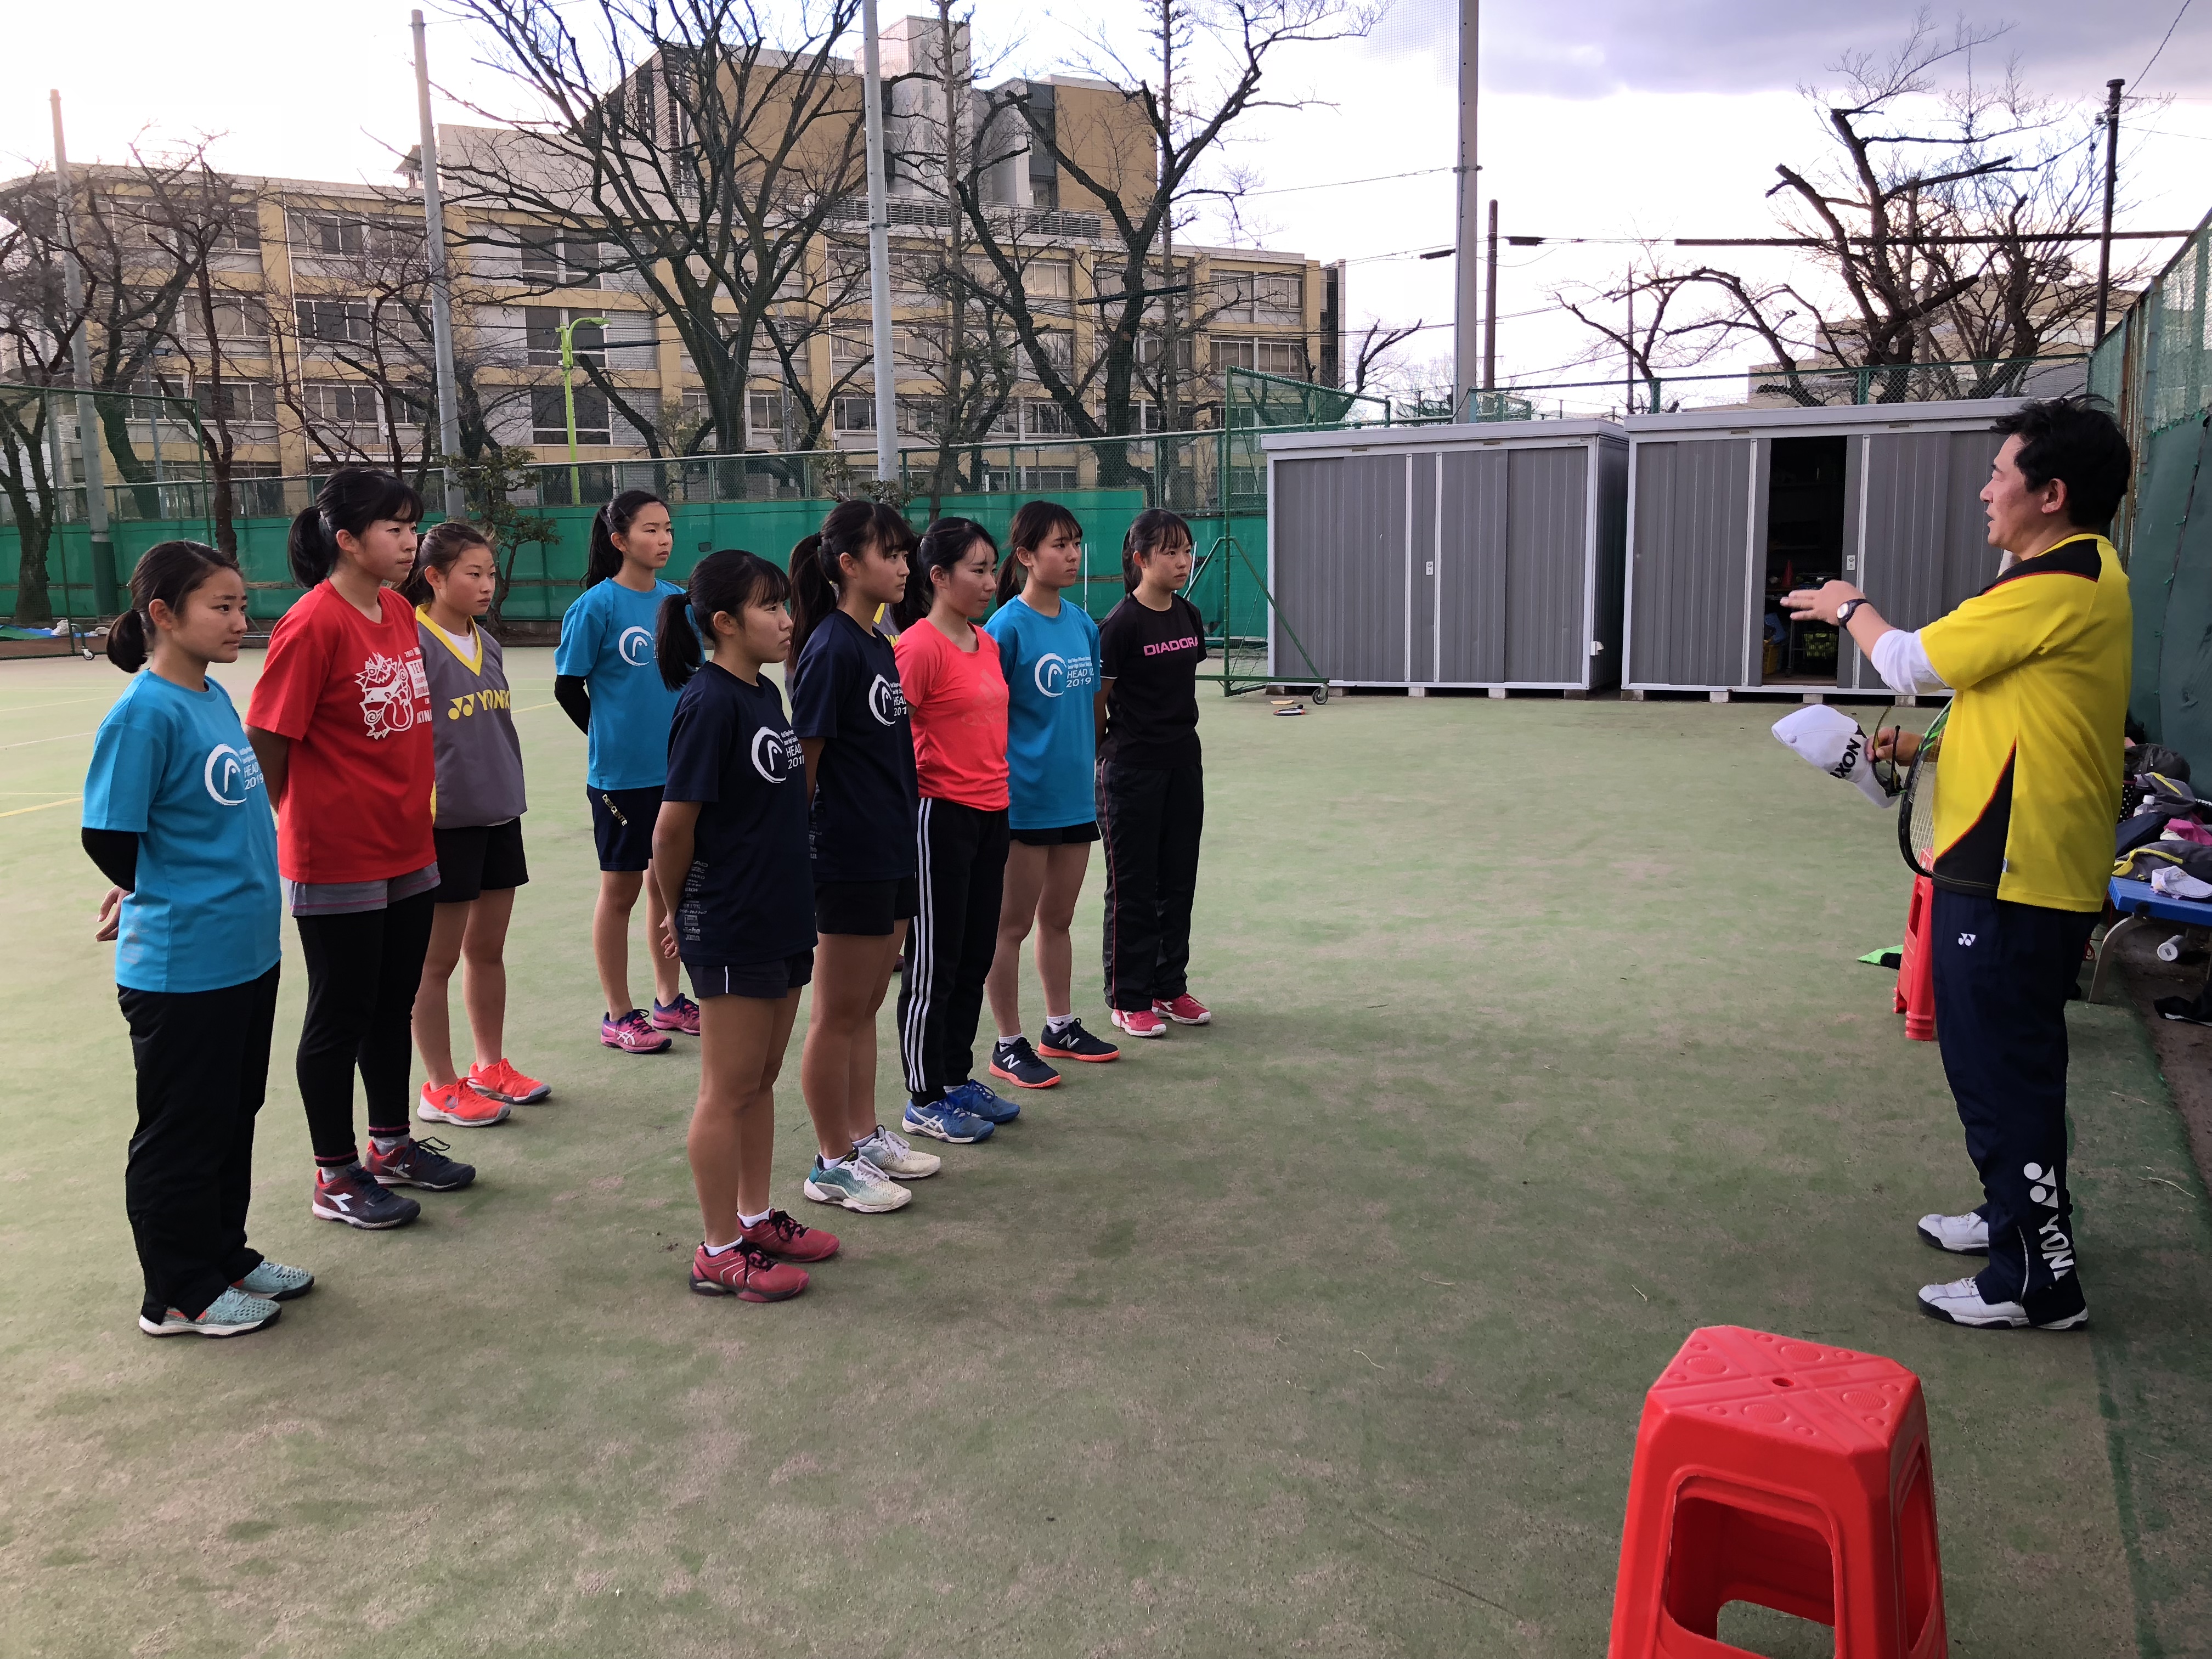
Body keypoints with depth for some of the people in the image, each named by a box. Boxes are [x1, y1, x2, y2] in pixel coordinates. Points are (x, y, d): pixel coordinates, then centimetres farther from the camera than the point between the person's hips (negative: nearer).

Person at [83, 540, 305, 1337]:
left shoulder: (215, 697, 6)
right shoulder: (144, 713, -18)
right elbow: (110, 837, -16)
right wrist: (167, 903, 0)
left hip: (248, 954, 8)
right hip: (180, 969, -8)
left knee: (234, 1115, 19)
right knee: (182, 1129, 7)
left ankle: (225, 1257, 35)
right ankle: (179, 1295, 22)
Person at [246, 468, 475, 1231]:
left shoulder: (400, 613, 6)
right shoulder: (313, 625, -18)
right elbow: (267, 743, -16)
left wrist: (416, 815, 13)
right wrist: (299, 830, -6)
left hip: (408, 852, 7)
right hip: (338, 865, -7)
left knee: (394, 1005, 19)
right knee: (340, 1018, 6)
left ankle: (391, 1144, 35)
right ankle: (336, 1176, 21)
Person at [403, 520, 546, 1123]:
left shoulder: (487, 644, 11)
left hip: (499, 816, 7)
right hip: (444, 823, -7)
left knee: (488, 949, 16)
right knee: (438, 959, 5)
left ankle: (492, 1068, 29)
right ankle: (441, 1089, 15)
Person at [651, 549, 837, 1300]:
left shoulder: (765, 694, 10)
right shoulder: (710, 703, -17)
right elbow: (674, 824, -18)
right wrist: (677, 913, -4)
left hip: (779, 921, 8)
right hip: (729, 931, -8)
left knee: (762, 1081, 17)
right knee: (729, 1090, 3)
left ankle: (756, 1218, 31)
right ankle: (719, 1252, 15)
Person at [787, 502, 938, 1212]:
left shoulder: (878, 645, 11)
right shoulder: (833, 648, -16)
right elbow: (803, 760, -17)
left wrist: (900, 836, 17)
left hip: (891, 854, 9)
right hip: (849, 859, -8)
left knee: (866, 1007, 18)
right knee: (838, 1013, 4)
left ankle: (864, 1136, 31)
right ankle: (833, 1163, 16)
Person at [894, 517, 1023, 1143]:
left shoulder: (985, 643, 12)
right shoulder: (920, 645, -14)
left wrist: (1001, 794, 17)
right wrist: (917, 795, -12)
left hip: (991, 816, 8)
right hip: (940, 817, -8)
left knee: (975, 959, 16)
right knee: (933, 965, 3)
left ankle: (957, 1078, 29)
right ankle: (924, 1101, 15)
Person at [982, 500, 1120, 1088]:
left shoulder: (1082, 623, 7)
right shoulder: (1008, 626, -13)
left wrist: (1088, 756, 14)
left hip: (1074, 794, 7)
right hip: (1024, 798, -6)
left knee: (1058, 918, 18)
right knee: (1013, 923, 5)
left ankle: (1060, 1028, 31)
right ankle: (1009, 1046, 15)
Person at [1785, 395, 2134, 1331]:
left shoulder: (2059, 586, -20)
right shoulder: (2079, 575, 13)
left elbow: (1913, 664, -13)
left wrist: (1852, 609, 5)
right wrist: (1927, 744, 11)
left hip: (2014, 879, -11)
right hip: (2021, 869, 11)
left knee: (2003, 1070, -2)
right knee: (2011, 1062, 23)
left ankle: (2038, 1282, 8)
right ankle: (2017, 1216, 39)